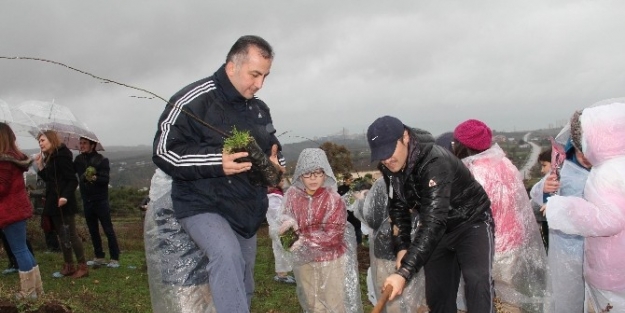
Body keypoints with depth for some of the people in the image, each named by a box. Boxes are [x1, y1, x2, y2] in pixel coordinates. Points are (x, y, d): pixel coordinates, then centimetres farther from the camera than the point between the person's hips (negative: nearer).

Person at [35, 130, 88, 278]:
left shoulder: (62, 156, -13)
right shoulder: (49, 158, 15)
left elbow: (73, 180, -18)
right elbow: (48, 179, 15)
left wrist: (65, 196, -31)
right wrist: (40, 166, 6)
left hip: (63, 203, -9)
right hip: (53, 202, 9)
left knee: (70, 235, -6)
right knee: (62, 235, 13)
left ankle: (83, 267, 0)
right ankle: (69, 266, 20)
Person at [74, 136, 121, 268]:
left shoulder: (102, 160, -7)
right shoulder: (79, 159, 7)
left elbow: (105, 180, -15)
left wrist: (95, 178, -32)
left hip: (100, 200, -5)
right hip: (87, 200, 5)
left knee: (108, 230, -4)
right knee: (93, 231, 12)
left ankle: (115, 259, 0)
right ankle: (99, 257, 22)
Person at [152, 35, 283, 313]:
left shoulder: (260, 109, 8)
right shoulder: (193, 100, -15)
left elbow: (271, 148, 22)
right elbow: (164, 150, -17)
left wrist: (272, 163, -3)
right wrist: (216, 161, -29)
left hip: (247, 210, 7)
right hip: (203, 205, -7)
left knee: (243, 288, 16)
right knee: (227, 253, -36)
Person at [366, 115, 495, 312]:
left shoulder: (434, 162, -35)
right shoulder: (389, 168, -11)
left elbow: (434, 221, -42)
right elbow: (398, 208, 1)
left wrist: (405, 271, -47)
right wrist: (401, 247, -14)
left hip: (471, 223, -6)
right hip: (438, 230, 7)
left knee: (477, 281, -26)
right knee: (436, 291, 7)